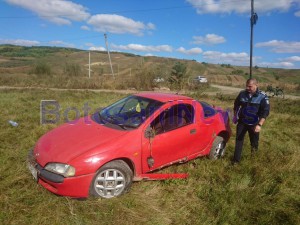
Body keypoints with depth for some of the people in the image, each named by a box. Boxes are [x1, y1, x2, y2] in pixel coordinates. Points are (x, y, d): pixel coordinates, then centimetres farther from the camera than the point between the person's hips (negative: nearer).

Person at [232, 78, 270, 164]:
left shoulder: (262, 97, -14)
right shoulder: (242, 94, -5)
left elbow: (265, 112, -16)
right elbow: (236, 104, 13)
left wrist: (260, 125, -24)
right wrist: (235, 116, 15)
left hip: (254, 123, -2)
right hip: (242, 122, 2)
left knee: (254, 140, 17)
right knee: (239, 140, 3)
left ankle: (254, 147, 52)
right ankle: (236, 159, 13)